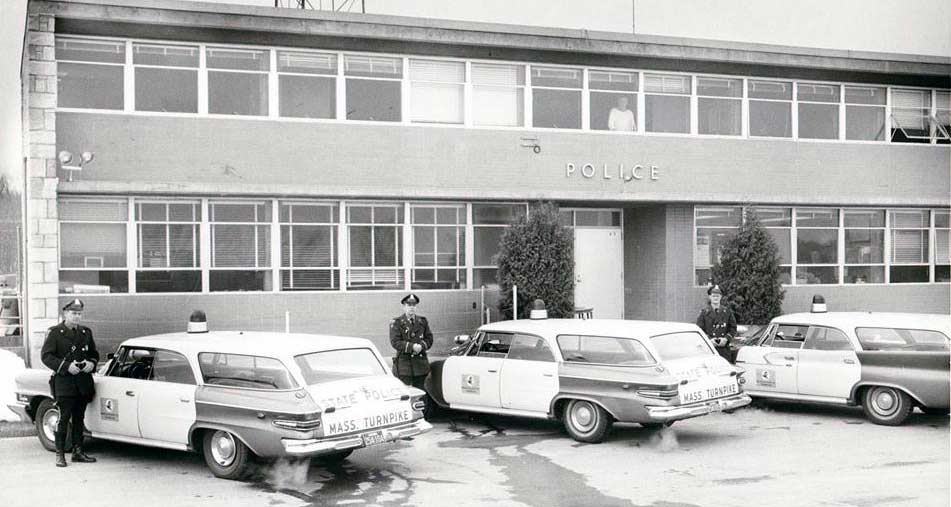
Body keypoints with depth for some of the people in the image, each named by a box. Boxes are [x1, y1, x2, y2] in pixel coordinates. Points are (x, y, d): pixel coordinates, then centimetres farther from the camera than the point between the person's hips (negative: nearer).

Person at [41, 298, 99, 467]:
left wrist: (92, 363, -1)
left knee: (79, 418, 10)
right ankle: (60, 454, 1)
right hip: (64, 381, -5)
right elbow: (45, 356, -8)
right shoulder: (55, 333, -3)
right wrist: (66, 366, -18)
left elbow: (94, 353, 21)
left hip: (83, 381, 5)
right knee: (64, 418, -7)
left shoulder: (86, 332, 13)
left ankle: (78, 452, 17)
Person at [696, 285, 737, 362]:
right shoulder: (704, 312, 6)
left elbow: (733, 328, 11)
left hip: (724, 349, 2)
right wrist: (709, 339, -11)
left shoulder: (727, 312, 11)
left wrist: (726, 339, -6)